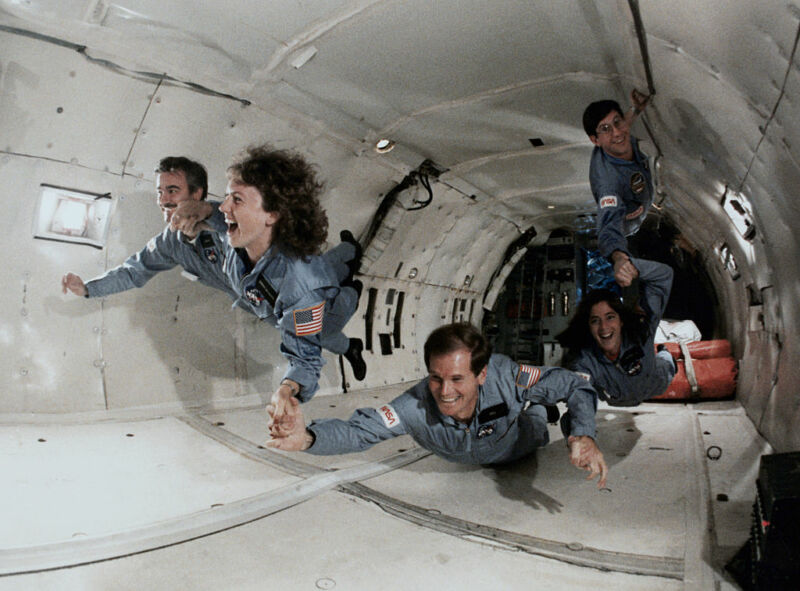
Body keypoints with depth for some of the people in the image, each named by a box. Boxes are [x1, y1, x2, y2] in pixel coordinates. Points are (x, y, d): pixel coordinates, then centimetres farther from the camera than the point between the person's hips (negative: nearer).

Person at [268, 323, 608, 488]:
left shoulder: (504, 376, -47)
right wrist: (308, 438, -63)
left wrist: (584, 436, -56)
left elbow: (575, 387, -37)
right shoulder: (417, 407, -46)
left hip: (520, 448, -1)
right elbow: (358, 430, -43)